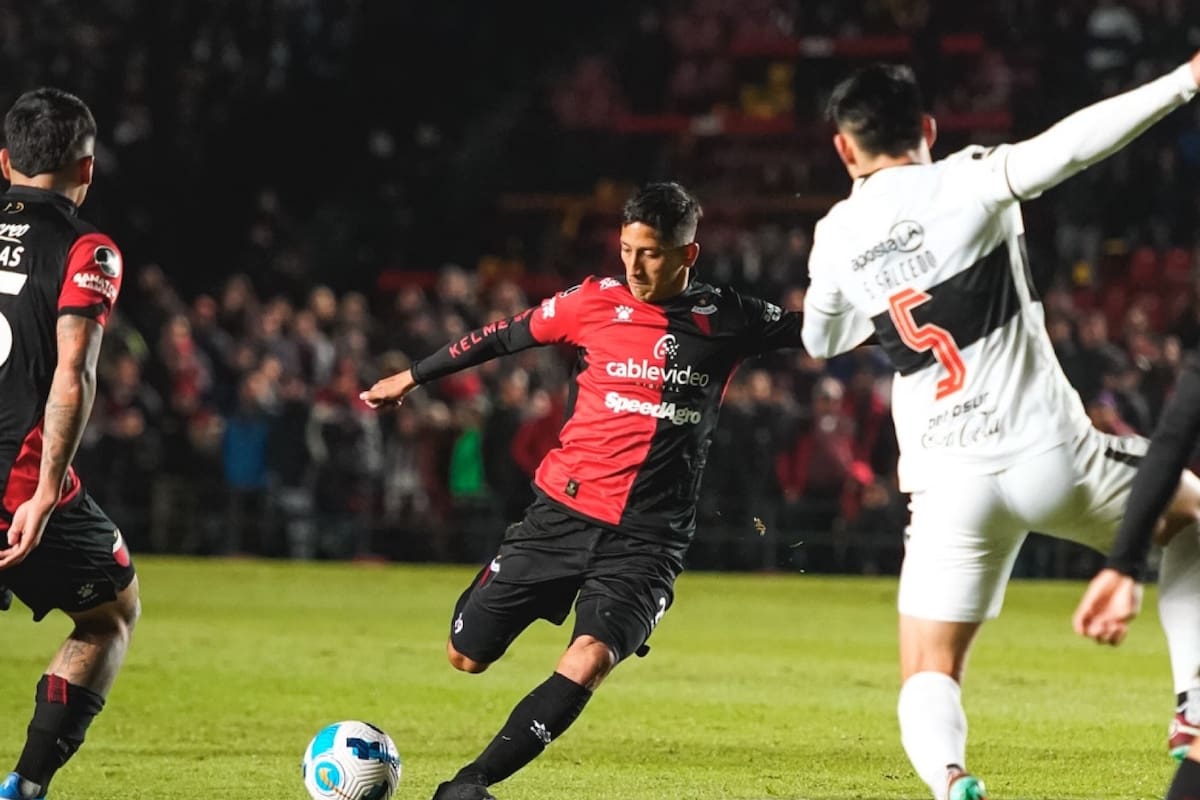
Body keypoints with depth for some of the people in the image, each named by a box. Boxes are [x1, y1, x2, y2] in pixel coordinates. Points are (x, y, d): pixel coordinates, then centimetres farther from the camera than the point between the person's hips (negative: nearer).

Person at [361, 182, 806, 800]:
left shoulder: (726, 320, 0)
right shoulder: (596, 303, 1)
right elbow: (504, 337, 12)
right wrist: (411, 377, 20)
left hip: (649, 535, -1)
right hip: (564, 510, 1)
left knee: (589, 661, -24)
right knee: (467, 656, 1)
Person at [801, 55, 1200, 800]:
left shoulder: (834, 238, 8)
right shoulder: (967, 183, -4)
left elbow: (821, 340, 28)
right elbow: (1069, 144, -22)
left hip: (950, 488, 2)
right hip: (1052, 455, -2)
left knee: (929, 674, 11)